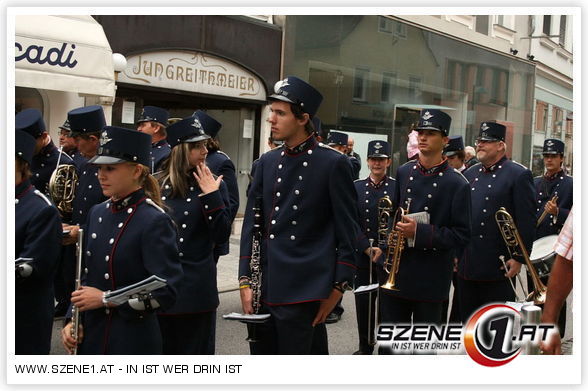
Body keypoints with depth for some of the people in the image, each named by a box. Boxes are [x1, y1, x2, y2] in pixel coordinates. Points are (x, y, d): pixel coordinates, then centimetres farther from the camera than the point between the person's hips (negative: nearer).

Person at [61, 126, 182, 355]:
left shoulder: (154, 221, -14)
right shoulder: (98, 213, 7)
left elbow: (166, 292, -19)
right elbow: (86, 276, 14)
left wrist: (106, 299, -17)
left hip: (134, 344, -6)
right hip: (92, 339, 7)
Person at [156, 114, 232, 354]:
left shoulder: (214, 185, -1)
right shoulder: (158, 185, 5)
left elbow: (222, 235, -10)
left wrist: (211, 195, -17)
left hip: (196, 289, -2)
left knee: (194, 349, 7)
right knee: (161, 350, 11)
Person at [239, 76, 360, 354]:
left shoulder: (333, 163, -5)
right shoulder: (267, 162, 11)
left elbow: (348, 231, -4)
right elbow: (251, 224, 11)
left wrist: (338, 287, -6)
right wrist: (245, 281, 5)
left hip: (305, 292, -5)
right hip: (264, 290, 6)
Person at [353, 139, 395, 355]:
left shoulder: (398, 187, -1)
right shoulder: (356, 187, 6)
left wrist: (382, 248, -13)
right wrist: (366, 248, -9)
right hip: (362, 254, 3)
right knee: (363, 302, 8)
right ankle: (365, 347, 22)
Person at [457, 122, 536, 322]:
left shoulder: (518, 174, -6)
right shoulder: (469, 174, 14)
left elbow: (527, 221, -10)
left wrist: (519, 258, -14)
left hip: (499, 266, -6)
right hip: (467, 266, 6)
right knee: (468, 320, 13)